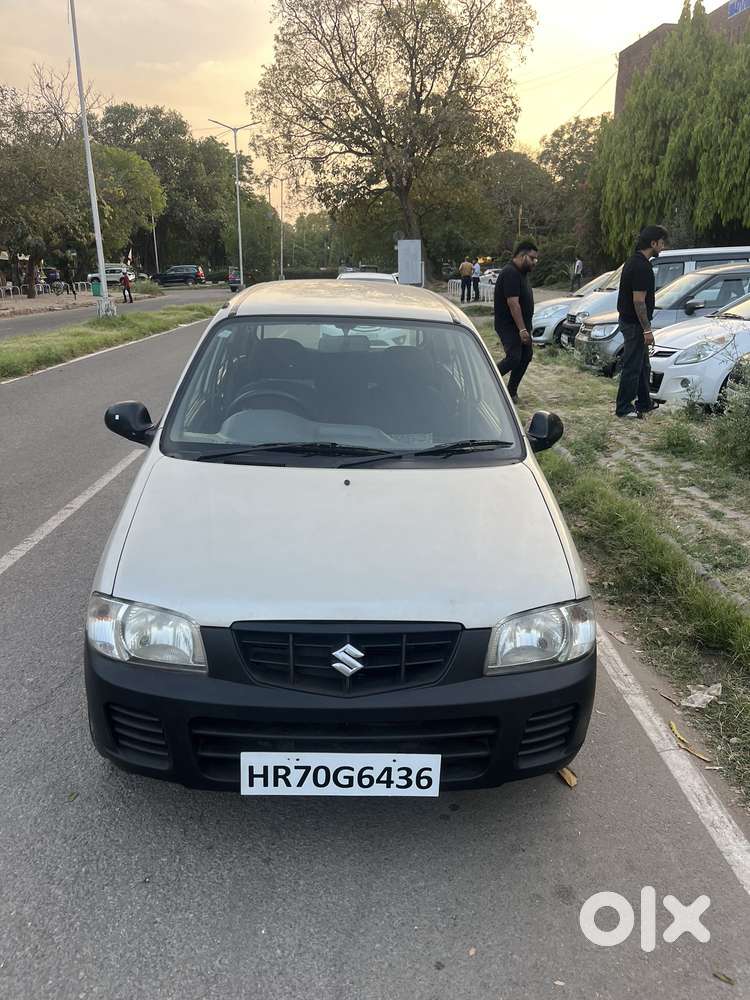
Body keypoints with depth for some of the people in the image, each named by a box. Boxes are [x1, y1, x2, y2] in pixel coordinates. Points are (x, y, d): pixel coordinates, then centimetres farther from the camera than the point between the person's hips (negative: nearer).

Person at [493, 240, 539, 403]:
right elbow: (513, 303, -25)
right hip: (508, 325, -10)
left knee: (526, 356, 7)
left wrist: (526, 328, 19)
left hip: (520, 325, 10)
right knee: (514, 357, -18)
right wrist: (522, 329, -28)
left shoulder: (521, 273, 14)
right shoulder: (510, 273, -18)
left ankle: (511, 391, 15)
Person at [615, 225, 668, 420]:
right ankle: (623, 409, 6)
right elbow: (639, 301, -24)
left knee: (642, 365, 18)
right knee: (632, 367, -2)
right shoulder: (642, 267, -21)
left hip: (630, 321, 10)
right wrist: (647, 329, -20)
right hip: (635, 323, -10)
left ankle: (644, 403, 28)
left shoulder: (634, 261, 11)